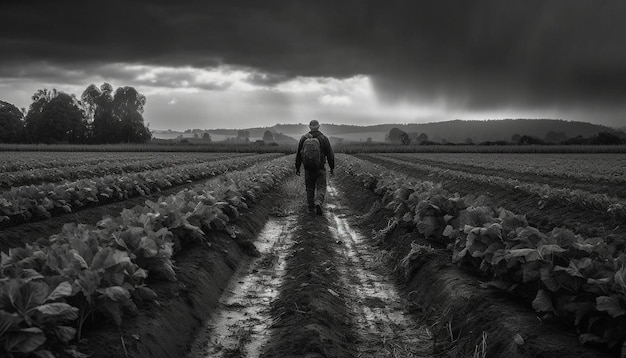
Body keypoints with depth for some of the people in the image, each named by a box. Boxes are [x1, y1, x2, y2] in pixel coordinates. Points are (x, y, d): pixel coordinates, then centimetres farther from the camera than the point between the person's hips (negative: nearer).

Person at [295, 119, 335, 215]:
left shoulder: (304, 138, -1)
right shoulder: (324, 139, -6)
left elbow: (298, 154, 3)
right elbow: (330, 154, -4)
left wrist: (297, 168, 11)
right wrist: (332, 168, 5)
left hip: (308, 168, 2)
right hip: (320, 168, -2)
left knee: (310, 188, 15)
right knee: (321, 188, 4)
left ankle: (311, 207, 17)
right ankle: (318, 203, -21)